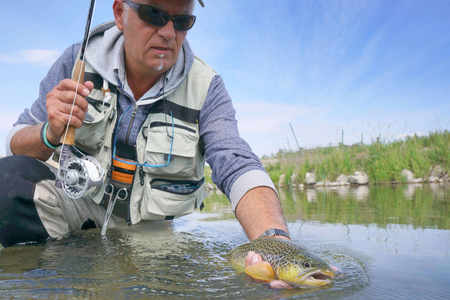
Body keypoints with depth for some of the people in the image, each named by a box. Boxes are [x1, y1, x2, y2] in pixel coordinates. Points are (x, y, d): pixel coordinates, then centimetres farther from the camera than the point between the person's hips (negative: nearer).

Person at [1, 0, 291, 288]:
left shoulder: (206, 89, -13)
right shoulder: (79, 60, -8)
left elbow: (240, 168, -26)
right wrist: (51, 134, -27)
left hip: (152, 231, 2)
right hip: (80, 200, -1)